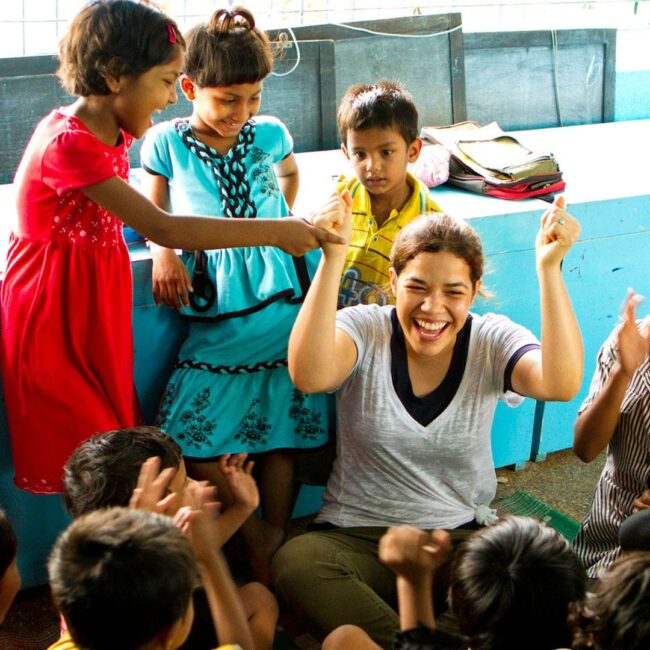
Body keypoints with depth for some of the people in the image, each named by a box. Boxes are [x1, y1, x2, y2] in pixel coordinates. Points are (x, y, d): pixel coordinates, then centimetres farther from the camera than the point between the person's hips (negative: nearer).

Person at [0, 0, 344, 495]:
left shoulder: (115, 129, 3)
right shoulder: (68, 144, -25)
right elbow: (163, 230, -30)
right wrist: (274, 232, -28)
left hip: (99, 308, 8)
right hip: (57, 318, -8)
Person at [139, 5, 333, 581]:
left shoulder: (270, 134, 6)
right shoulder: (168, 142, 1)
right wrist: (164, 250, -6)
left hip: (279, 292, 1)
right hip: (215, 306, 0)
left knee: (279, 425, 1)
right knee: (191, 432, -8)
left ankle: (273, 540, 17)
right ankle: (255, 534, 11)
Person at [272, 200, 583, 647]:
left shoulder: (492, 342, -2)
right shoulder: (364, 329, -6)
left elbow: (561, 384, -24)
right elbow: (309, 375, -30)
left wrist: (549, 268, -29)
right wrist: (333, 257, -35)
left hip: (461, 538, 2)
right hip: (357, 538, -1)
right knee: (295, 561, -33)